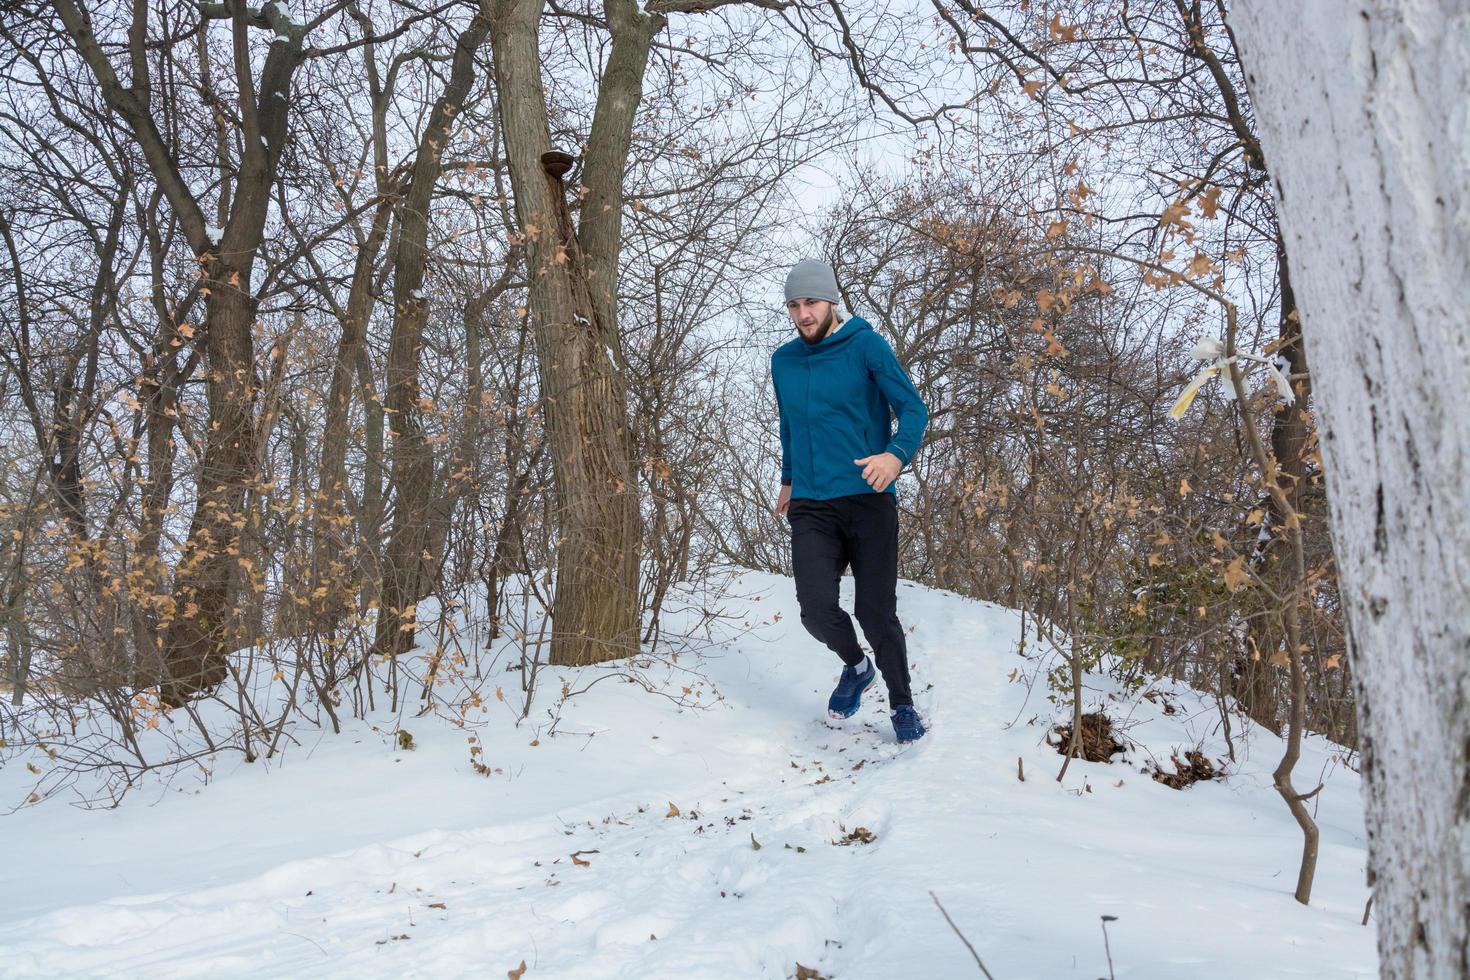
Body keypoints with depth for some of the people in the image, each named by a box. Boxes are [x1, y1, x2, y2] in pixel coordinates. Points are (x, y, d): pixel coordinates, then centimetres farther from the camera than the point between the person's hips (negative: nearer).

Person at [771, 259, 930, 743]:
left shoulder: (866, 346, -3)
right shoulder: (783, 361, 11)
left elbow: (913, 408, -8)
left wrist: (897, 454, -27)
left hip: (868, 501, -3)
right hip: (811, 508, 3)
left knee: (876, 612, -2)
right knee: (816, 608, -13)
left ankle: (902, 705, 23)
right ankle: (855, 666, 21)